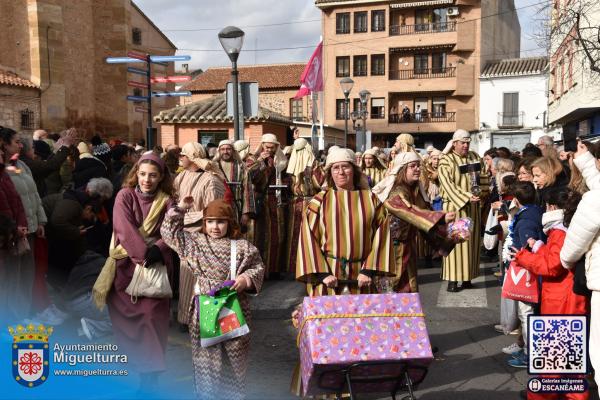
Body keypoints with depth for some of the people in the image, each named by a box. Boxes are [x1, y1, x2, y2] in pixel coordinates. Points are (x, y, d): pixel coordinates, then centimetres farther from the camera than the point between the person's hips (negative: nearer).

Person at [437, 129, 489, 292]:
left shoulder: (475, 157, 10)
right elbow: (448, 185, -16)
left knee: (472, 241, 6)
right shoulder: (446, 161, -6)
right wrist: (466, 197, -24)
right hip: (455, 206, -5)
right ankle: (452, 279, -3)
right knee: (455, 241, -5)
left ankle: (468, 277, 14)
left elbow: (483, 178, 9)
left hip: (473, 207, 5)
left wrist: (481, 192, -10)